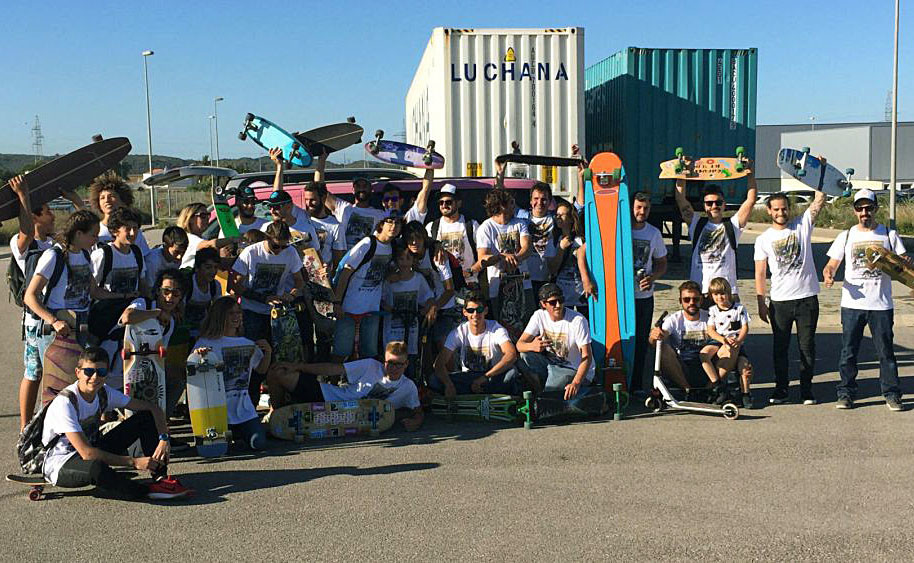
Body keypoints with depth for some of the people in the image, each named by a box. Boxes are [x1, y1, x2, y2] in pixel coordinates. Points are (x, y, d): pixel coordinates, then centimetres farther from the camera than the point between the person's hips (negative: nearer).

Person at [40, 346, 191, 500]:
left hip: (93, 450, 7)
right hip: (60, 463, -7)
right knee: (97, 467, -44)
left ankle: (160, 479, -14)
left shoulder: (105, 393, -7)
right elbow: (86, 453, -32)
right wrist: (134, 462, -31)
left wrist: (164, 439, -20)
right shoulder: (65, 402, -26)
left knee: (146, 417, -5)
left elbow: (153, 409, -2)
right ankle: (147, 491, -18)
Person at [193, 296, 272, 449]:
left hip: (243, 406, 4)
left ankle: (238, 433, 24)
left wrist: (268, 353, 2)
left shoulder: (248, 344, 10)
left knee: (259, 443, -8)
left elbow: (261, 370, 21)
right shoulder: (206, 343, -4)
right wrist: (196, 355, -33)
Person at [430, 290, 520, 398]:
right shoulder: (458, 333, -7)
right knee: (436, 381, -24)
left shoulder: (496, 330, -13)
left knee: (512, 372, -34)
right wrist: (449, 385, -36)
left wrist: (485, 377, -39)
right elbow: (439, 364, -15)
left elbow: (512, 355, -31)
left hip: (493, 377, -1)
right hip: (467, 377, 2)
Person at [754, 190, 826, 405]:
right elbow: (760, 274, 4)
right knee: (780, 347, 7)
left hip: (807, 298, -1)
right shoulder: (763, 239, 4)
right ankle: (781, 389, 17)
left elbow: (819, 200, -6)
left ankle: (806, 390, 15)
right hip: (780, 301, 1)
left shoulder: (802, 225, 4)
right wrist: (761, 303, -1)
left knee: (807, 346, 5)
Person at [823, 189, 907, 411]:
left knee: (886, 351, 2)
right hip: (852, 304, 1)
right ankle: (846, 393, 13)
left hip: (881, 304, -1)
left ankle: (891, 394, 13)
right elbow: (831, 264, 7)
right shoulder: (846, 236, 8)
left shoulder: (889, 234, 7)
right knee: (848, 351, 3)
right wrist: (829, 275, -16)